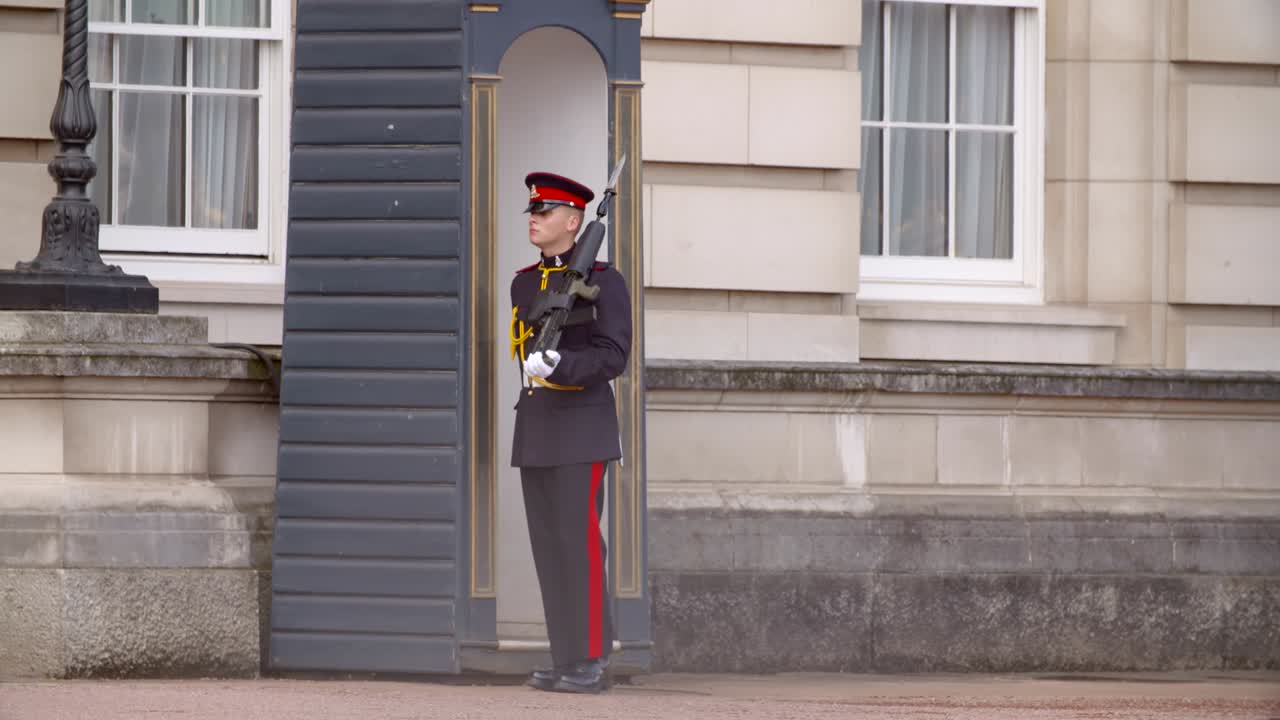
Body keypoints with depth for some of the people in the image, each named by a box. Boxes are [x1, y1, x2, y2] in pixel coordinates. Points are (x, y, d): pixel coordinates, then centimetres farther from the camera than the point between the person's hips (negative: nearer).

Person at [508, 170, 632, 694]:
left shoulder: (603, 280, -7)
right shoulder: (524, 283, 14)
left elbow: (613, 355, -15)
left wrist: (557, 366, -27)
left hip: (583, 430, -7)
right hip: (534, 433, 7)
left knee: (579, 540, -10)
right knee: (549, 545, 4)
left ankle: (592, 662, -7)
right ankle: (567, 660, 7)